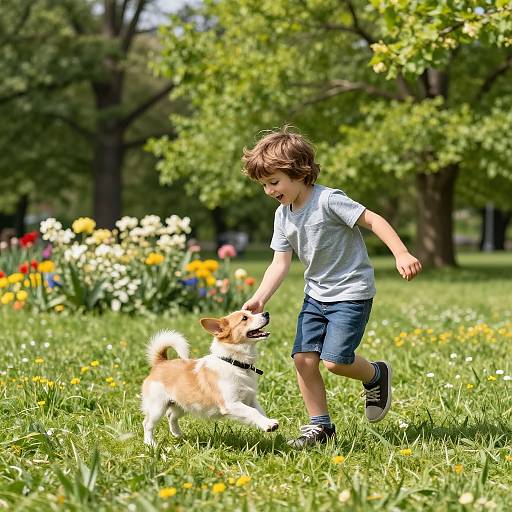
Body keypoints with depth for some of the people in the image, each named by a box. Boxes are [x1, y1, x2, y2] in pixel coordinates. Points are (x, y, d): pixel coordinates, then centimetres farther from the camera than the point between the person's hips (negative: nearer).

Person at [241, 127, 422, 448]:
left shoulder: (328, 200, -18)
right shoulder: (283, 216, 4)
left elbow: (373, 220, -20)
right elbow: (280, 263, 3)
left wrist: (402, 255, -30)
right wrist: (259, 299, -10)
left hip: (351, 292, -7)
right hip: (317, 294, 7)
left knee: (334, 360, -16)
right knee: (303, 358, -3)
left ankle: (376, 376, 16)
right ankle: (320, 425, 10)